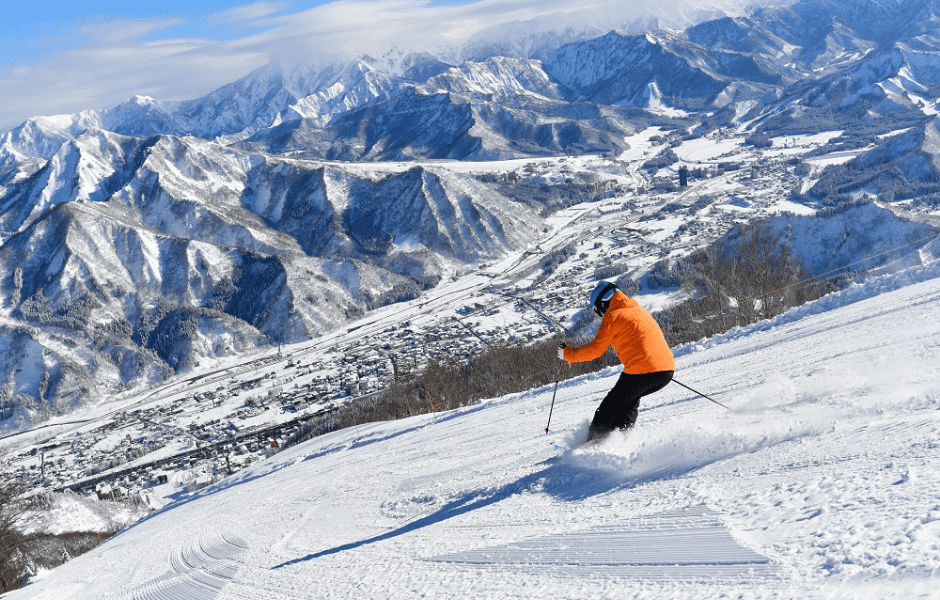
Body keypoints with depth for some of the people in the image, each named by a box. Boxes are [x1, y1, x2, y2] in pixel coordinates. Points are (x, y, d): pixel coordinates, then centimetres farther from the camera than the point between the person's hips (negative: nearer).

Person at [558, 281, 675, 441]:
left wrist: (567, 354, 5)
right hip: (667, 369, 8)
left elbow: (595, 349, -6)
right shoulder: (639, 311, 22)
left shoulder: (613, 316, -2)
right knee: (629, 399, 29)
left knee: (611, 405, 6)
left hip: (642, 371, -8)